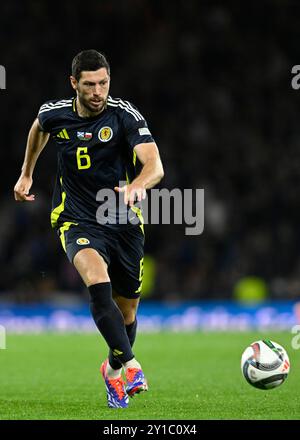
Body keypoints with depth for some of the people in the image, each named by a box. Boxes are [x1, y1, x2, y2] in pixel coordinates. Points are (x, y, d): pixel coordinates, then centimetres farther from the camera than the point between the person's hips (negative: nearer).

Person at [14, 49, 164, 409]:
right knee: (97, 279, -32)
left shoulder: (124, 115, -13)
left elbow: (155, 166, -26)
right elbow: (39, 128, 23)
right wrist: (26, 173, 29)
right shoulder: (54, 114, -4)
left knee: (127, 310, 11)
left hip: (124, 222, 0)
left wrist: (137, 185, -47)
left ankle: (114, 369, 41)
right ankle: (130, 365, -37)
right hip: (77, 221, 0)